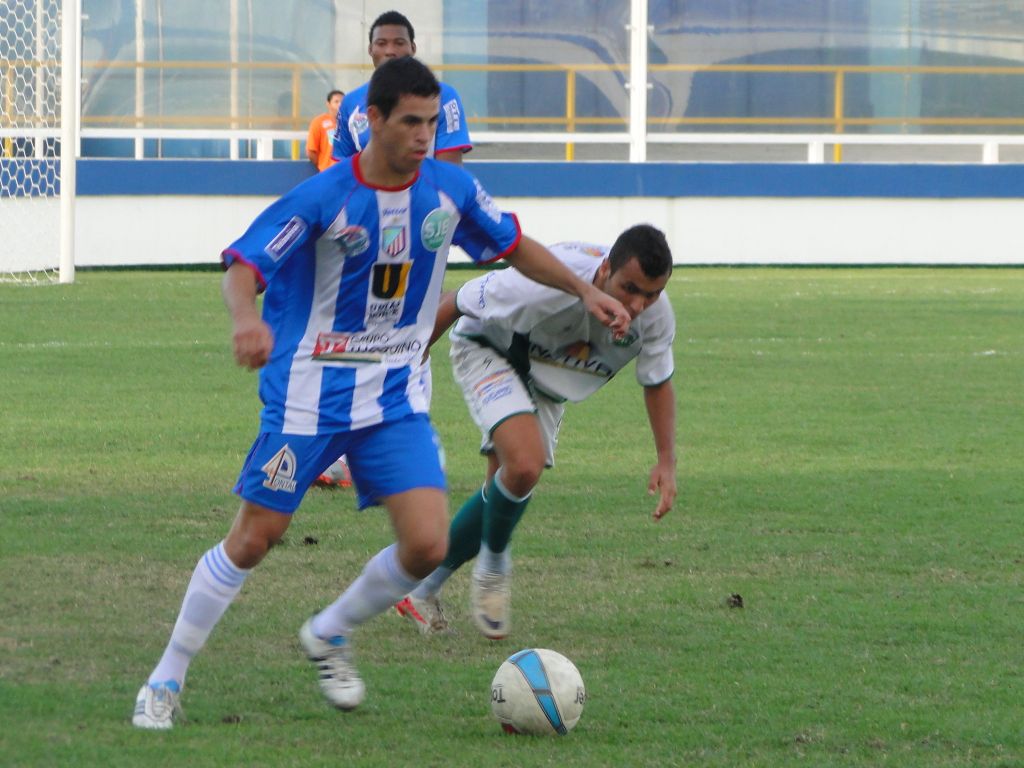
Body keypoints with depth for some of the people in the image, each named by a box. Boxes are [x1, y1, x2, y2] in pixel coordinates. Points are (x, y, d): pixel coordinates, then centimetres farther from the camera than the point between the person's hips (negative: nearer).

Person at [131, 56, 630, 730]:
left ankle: (330, 636, 17)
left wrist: (584, 291, 9)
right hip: (308, 395, -4)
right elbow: (243, 265, -18)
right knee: (252, 541, -1)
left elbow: (513, 245, 15)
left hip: (396, 396, 4)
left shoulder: (451, 189, -3)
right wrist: (246, 317, -39)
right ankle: (167, 680, 14)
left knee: (428, 547, -10)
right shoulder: (323, 198, -16)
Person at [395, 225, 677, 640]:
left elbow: (658, 383, -2)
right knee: (525, 464, -29)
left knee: (504, 493, 8)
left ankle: (423, 593, 26)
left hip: (544, 386, 6)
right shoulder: (546, 282, -40)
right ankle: (494, 563, 0)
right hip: (487, 352, -6)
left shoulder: (656, 317, -24)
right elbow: (456, 303, -25)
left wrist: (666, 461, -10)